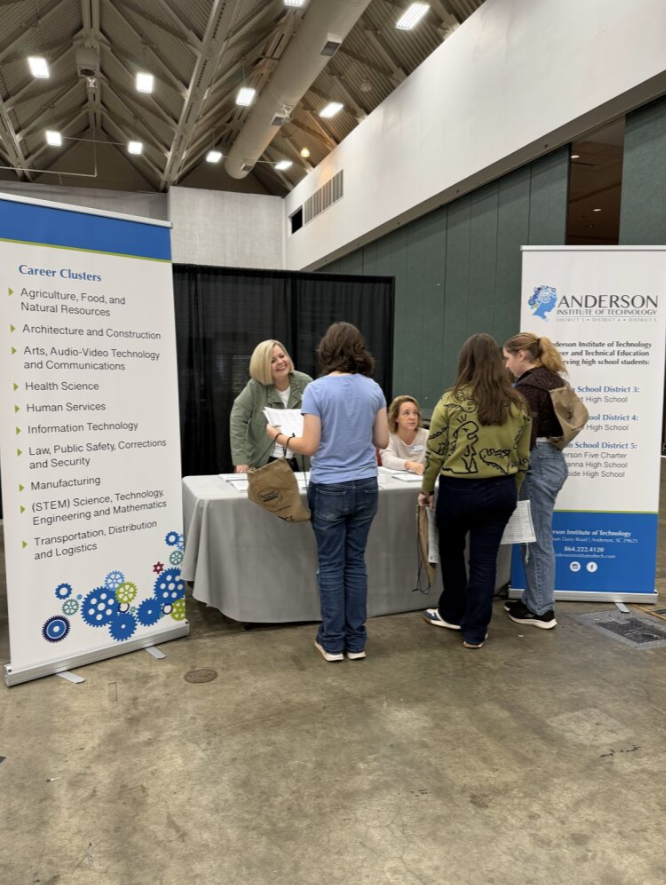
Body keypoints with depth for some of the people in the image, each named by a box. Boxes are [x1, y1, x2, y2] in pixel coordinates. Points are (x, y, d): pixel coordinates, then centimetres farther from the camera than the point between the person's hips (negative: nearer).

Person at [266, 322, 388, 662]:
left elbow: (309, 446, -11)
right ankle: (356, 641, 21)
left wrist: (278, 436, 6)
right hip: (365, 487, 4)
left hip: (329, 489, -4)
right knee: (356, 562, 13)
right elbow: (382, 441, 5)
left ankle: (332, 642, 17)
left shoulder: (317, 389, -11)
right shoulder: (373, 389, 2)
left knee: (331, 565, 7)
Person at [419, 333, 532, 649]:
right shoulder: (518, 405, 0)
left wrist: (426, 489, 6)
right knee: (484, 559, 10)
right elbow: (522, 458, 6)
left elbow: (435, 453, -7)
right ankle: (475, 631, 18)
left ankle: (452, 614, 36)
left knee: (451, 550, 20)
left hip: (458, 490, -2)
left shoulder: (451, 402, -11)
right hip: (500, 490, 3)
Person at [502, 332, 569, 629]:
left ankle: (541, 610, 11)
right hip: (554, 460, 10)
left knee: (537, 538, 0)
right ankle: (534, 599, 26)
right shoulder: (553, 380, 13)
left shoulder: (528, 386, -15)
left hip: (537, 464, -10)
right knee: (537, 536, 16)